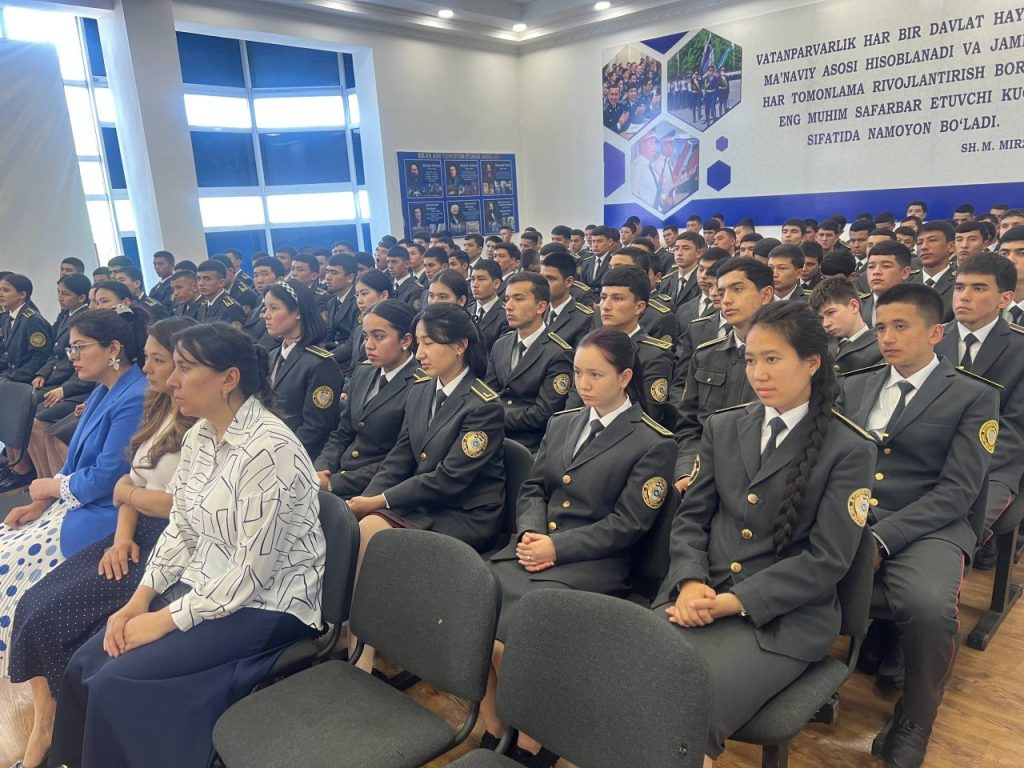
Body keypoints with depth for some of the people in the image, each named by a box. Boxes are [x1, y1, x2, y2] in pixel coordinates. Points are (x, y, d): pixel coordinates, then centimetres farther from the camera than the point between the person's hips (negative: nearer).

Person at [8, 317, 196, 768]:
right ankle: (43, 722, 5)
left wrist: (127, 492, -4)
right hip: (138, 537, 9)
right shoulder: (158, 411, 12)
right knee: (34, 606, -4)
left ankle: (53, 731, 12)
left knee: (55, 616, -11)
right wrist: (121, 537, -5)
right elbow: (133, 483, 11)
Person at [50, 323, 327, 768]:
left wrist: (166, 619, -16)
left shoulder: (270, 450, -25)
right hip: (204, 588, 8)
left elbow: (254, 571, -23)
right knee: (85, 665, 0)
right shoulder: (200, 435, 2)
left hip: (263, 606, -8)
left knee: (116, 682, -14)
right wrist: (140, 599, -2)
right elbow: (180, 529, 9)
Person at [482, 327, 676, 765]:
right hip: (530, 547, 6)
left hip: (591, 563, -5)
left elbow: (627, 524, -8)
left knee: (508, 639, -26)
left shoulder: (654, 443, -2)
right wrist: (530, 533, -7)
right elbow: (532, 488, 15)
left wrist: (557, 547, -15)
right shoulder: (561, 423, 16)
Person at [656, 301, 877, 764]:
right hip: (699, 597, 4)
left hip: (784, 616, -3)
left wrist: (736, 601, -16)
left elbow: (827, 559, -8)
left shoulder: (849, 449, -3)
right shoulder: (722, 427, 11)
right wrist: (690, 582, -9)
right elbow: (690, 517, 10)